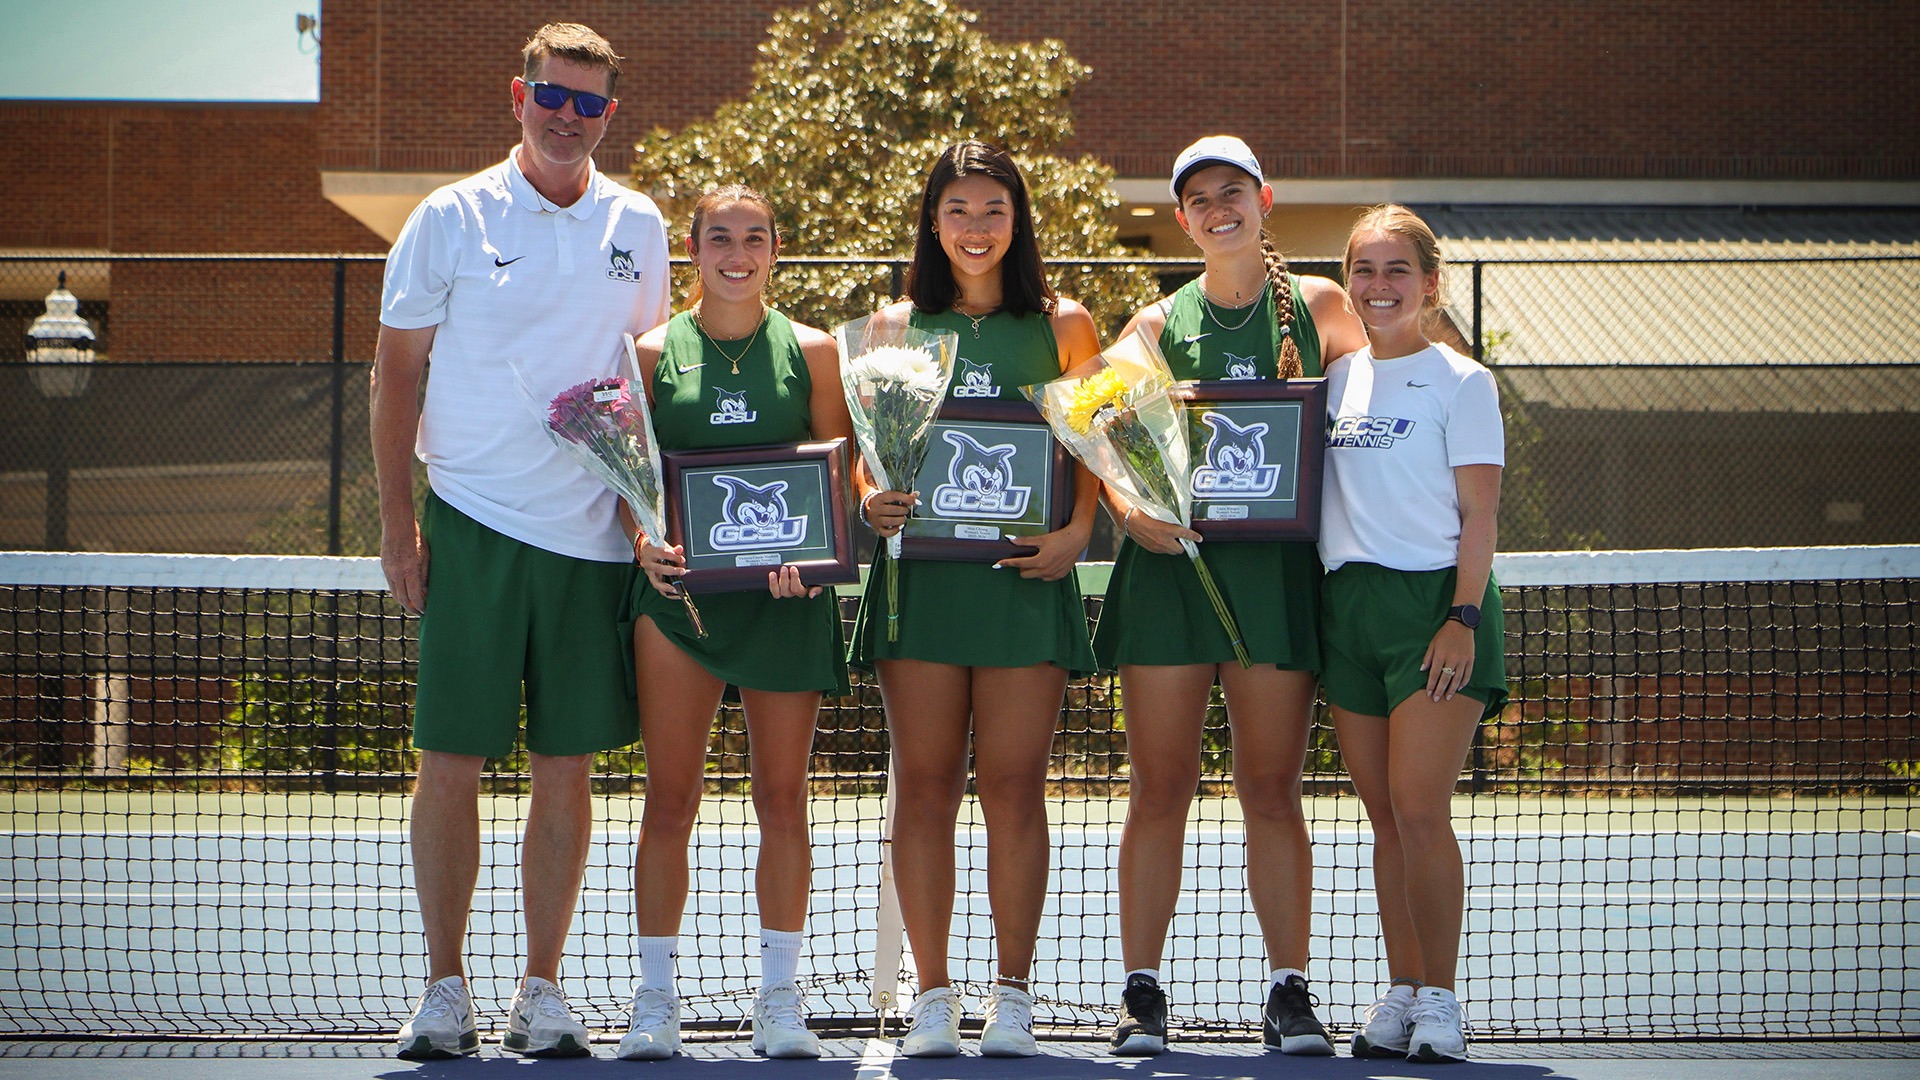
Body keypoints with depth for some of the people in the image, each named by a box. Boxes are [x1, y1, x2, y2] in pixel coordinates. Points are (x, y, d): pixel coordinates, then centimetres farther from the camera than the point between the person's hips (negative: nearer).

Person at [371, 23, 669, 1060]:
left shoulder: (638, 228, 8)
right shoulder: (451, 218, -1)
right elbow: (397, 371, 2)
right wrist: (397, 520, -4)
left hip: (594, 535, 3)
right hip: (474, 526, -3)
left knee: (567, 767, 5)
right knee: (451, 761, -3)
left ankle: (541, 990, 12)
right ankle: (444, 989, 6)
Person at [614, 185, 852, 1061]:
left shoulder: (811, 353, 8)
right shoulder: (654, 354, 7)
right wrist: (645, 540, -14)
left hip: (785, 595, 1)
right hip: (679, 590, -1)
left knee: (782, 800, 3)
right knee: (670, 798, -2)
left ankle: (779, 999, 11)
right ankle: (654, 999, 3)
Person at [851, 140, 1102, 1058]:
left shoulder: (1062, 325, 9)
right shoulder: (896, 326, 12)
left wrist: (1076, 531, -9)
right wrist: (868, 500, -9)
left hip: (1025, 573, -1)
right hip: (919, 567, 1)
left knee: (1013, 787, -3)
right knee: (924, 785, 0)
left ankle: (1013, 998, 4)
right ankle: (932, 996, 6)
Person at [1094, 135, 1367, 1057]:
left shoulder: (1318, 306, 10)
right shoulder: (1158, 323, 12)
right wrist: (1130, 510, -12)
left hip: (1277, 565, -1)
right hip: (1168, 560, 1)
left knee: (1272, 789, 0)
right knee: (1159, 788, 0)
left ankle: (1289, 991, 4)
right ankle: (1141, 990, 4)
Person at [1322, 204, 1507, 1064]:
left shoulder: (1460, 383, -2)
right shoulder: (1337, 380, 13)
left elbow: (1478, 516, -5)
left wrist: (1462, 616, -13)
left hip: (1433, 601, -5)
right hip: (1347, 602, 5)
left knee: (1420, 808, -12)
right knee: (1385, 817, 6)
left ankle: (1439, 1001, -5)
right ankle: (1401, 993, 11)